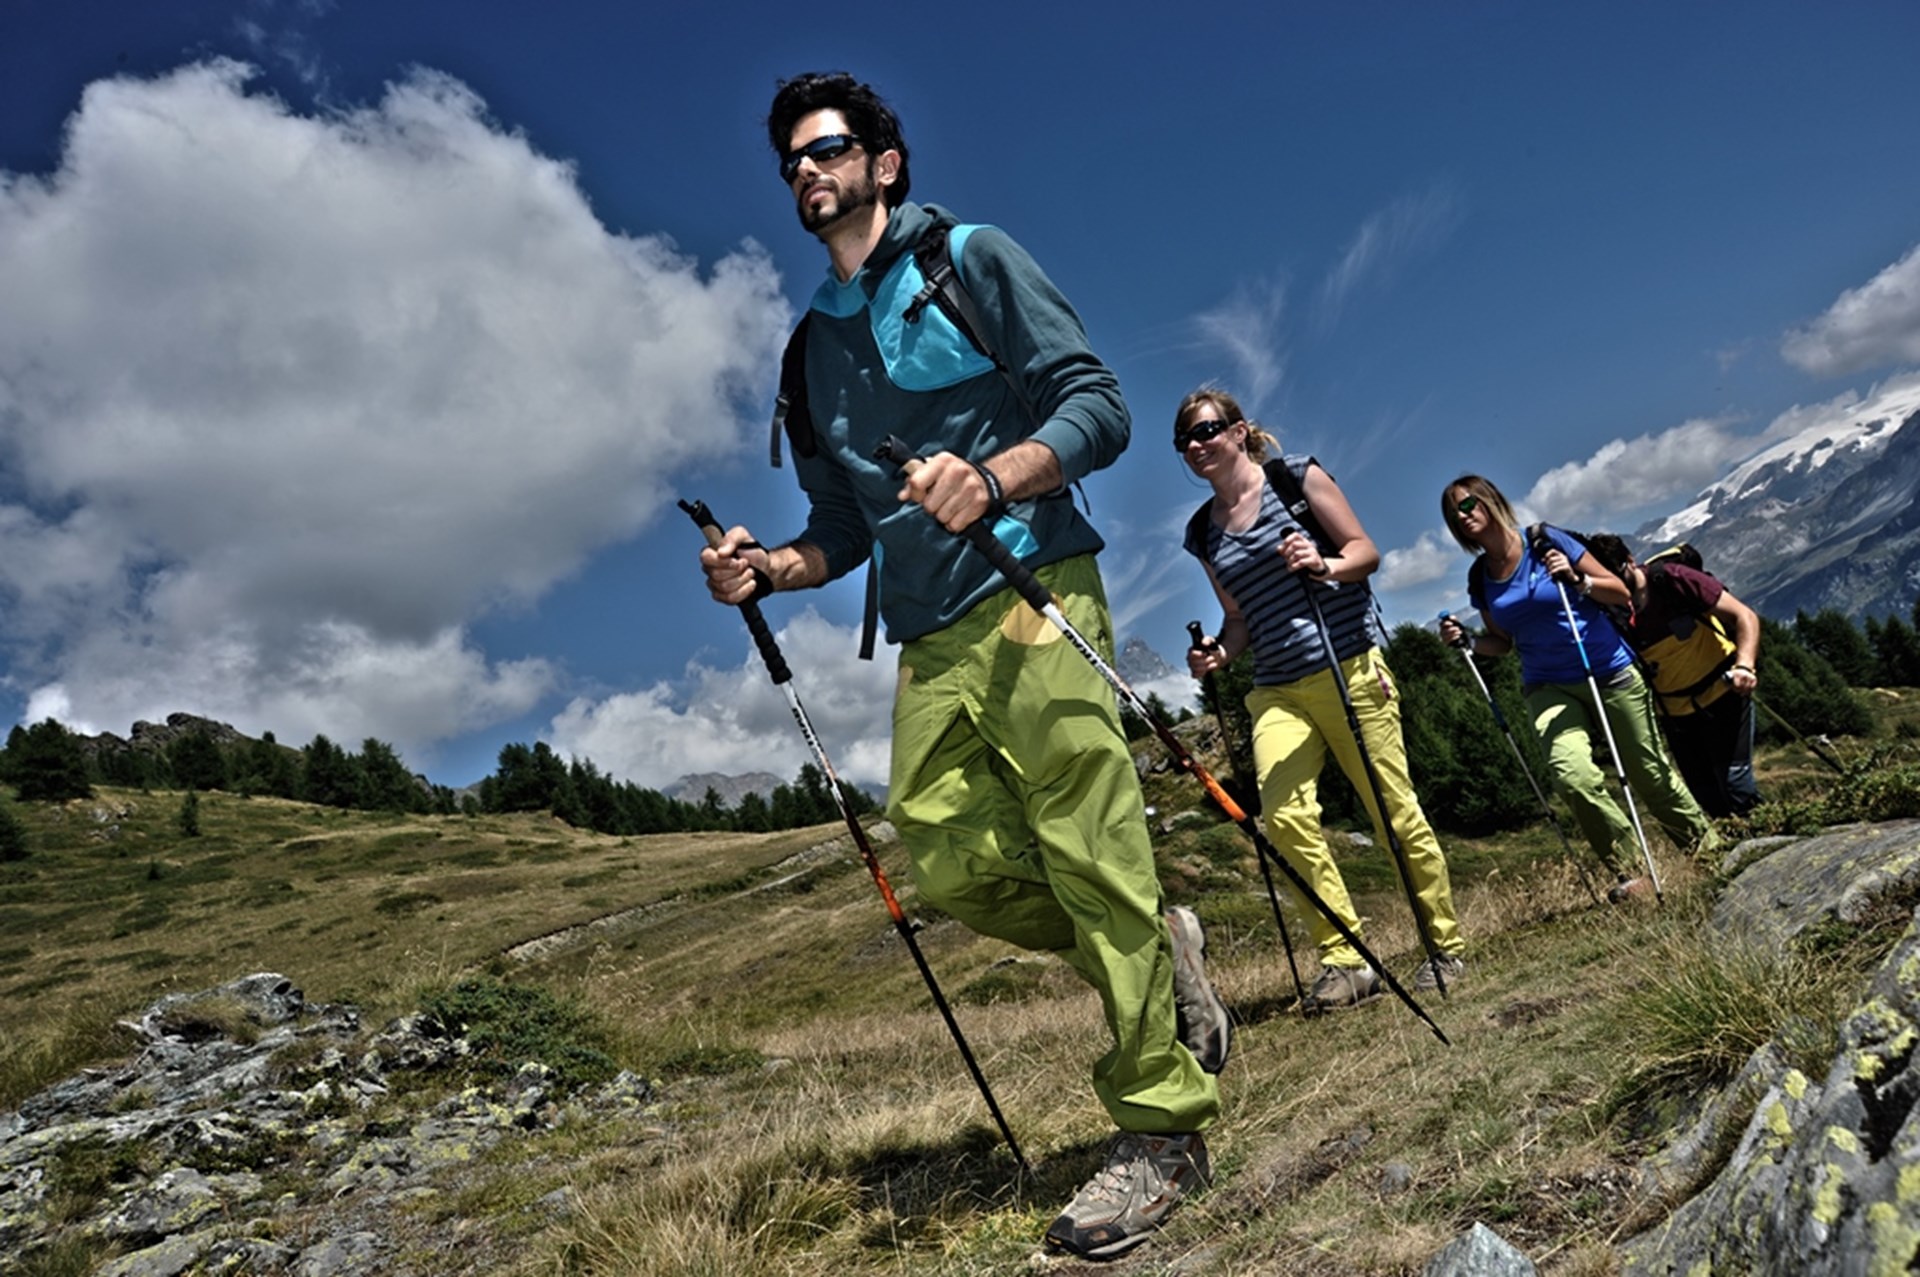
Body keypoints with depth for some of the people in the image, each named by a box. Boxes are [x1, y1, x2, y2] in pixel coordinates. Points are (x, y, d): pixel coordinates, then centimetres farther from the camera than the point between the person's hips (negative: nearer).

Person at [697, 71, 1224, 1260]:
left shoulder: (973, 259, 6)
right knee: (946, 860, -5)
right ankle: (1161, 949, 18)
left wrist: (990, 477, -22)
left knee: (1090, 855, -10)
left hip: (1032, 598, -6)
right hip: (932, 641, 6)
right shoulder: (814, 346, 22)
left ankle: (1165, 1126, 3)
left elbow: (1099, 408, -4)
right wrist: (768, 568, 1)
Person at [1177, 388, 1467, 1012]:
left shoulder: (1297, 476, 1)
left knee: (1395, 811, 1)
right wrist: (1218, 652, 0)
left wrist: (1325, 566, -21)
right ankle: (1345, 959, -5)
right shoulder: (1202, 532, 13)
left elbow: (1366, 551, -1)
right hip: (1277, 690, 4)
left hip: (1348, 667, -3)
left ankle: (1446, 946, 18)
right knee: (1285, 816, -16)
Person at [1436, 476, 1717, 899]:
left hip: (1610, 674, -2)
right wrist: (1466, 641, -5)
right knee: (1574, 775, -23)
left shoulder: (1547, 543, -9)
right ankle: (1629, 872, -6)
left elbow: (1622, 594, -5)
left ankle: (1708, 845, 35)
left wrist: (1577, 580, -22)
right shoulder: (1479, 578, 2)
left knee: (1650, 775, 9)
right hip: (1550, 688, 2)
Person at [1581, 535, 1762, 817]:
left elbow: (1744, 616, -16)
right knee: (1707, 798, 8)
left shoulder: (1672, 580, -19)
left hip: (1723, 695, -3)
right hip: (1676, 713, 4)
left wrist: (1745, 665, -35)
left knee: (1735, 783, -11)